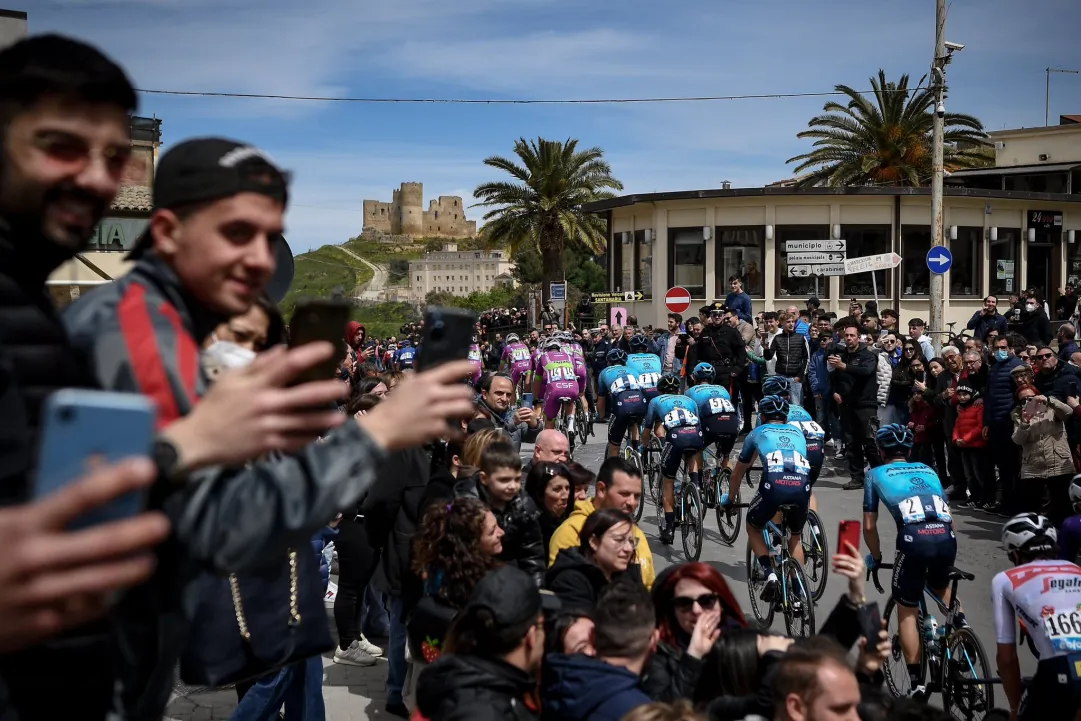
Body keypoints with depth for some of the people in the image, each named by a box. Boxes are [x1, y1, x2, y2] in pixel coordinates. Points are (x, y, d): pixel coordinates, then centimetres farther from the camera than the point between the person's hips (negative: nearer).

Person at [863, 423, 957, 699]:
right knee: (940, 586, 36)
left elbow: (869, 526, 19)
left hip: (914, 539, -4)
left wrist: (875, 557, 34)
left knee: (907, 611, 11)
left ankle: (917, 684, 6)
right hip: (947, 537, 4)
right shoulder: (928, 471, 31)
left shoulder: (876, 474, 22)